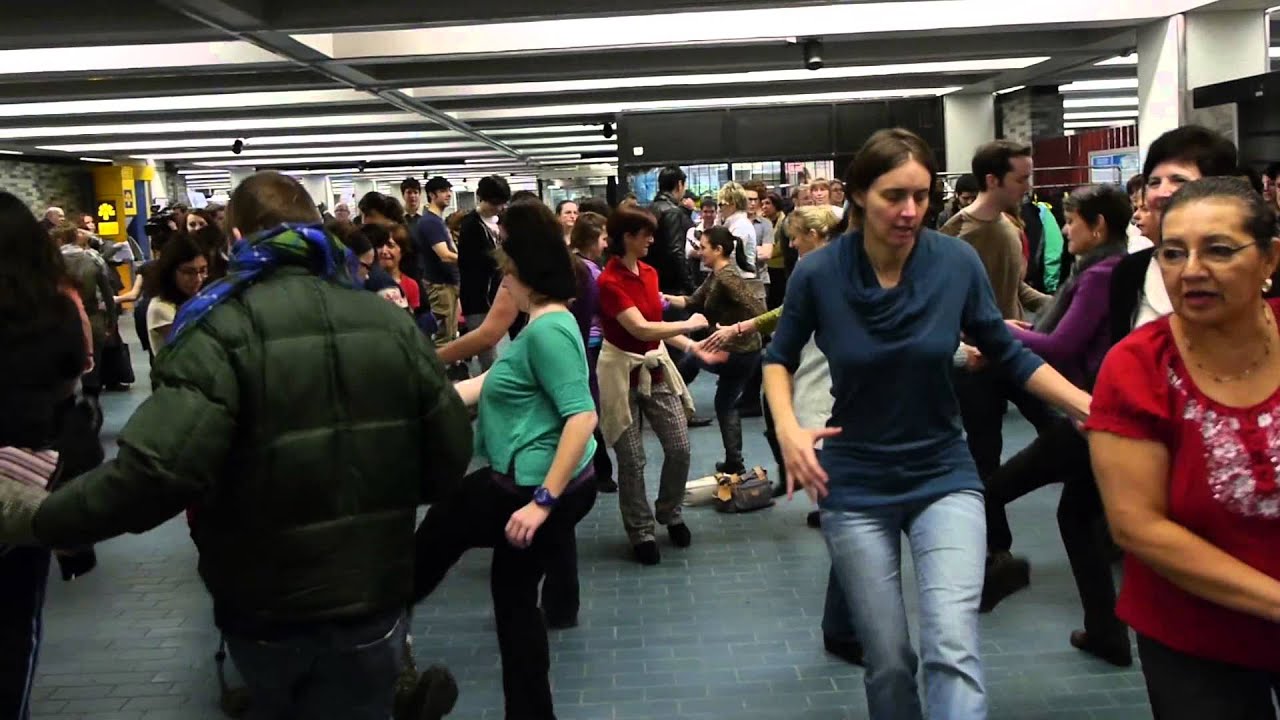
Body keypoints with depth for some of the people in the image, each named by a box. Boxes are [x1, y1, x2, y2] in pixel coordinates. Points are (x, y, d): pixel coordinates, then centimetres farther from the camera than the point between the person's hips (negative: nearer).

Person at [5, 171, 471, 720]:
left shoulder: (224, 326, -14)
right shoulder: (391, 322, -2)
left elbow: (156, 468, -26)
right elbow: (449, 456, 0)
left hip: (269, 607, -2)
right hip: (371, 598, 2)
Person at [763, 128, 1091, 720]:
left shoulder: (957, 262, -11)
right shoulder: (818, 273, -13)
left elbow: (1008, 356, 1)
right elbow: (780, 358, 4)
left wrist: (1093, 409, -10)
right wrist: (787, 428, -14)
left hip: (944, 476, 0)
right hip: (854, 487, 0)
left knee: (953, 645, -18)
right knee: (887, 660, 8)